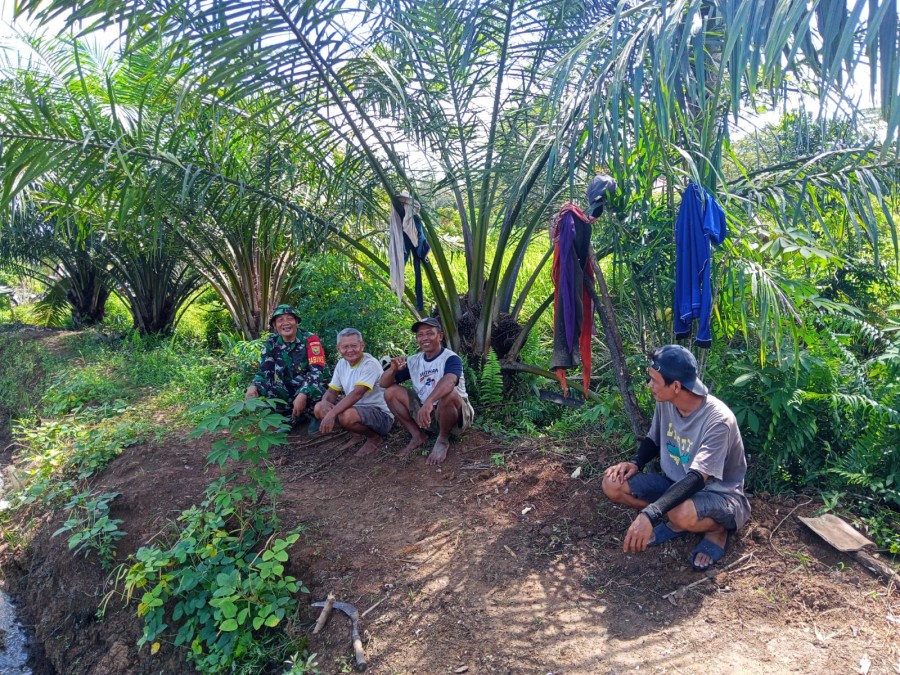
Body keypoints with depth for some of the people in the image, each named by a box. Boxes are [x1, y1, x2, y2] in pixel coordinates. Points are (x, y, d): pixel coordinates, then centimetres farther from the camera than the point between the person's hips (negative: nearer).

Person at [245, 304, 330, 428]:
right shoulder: (271, 343, -3)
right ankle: (293, 417, 2)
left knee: (314, 392, -39)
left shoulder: (310, 339, -17)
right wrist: (253, 386, -28)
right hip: (289, 389, 5)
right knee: (258, 389, -19)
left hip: (313, 388, -5)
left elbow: (317, 370, -25)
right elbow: (264, 371, -3)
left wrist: (303, 394, -41)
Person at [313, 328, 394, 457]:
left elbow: (357, 393, -30)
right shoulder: (342, 363, 6)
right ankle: (359, 433, 7)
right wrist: (325, 402, -17)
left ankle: (373, 437, -4)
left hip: (381, 414, -8)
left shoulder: (370, 364, -19)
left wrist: (331, 414, -38)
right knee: (319, 408, -2)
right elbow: (332, 391, 8)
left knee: (347, 416, -36)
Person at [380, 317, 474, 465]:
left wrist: (429, 402, -57)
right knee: (391, 392, -6)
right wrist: (393, 369, -20)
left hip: (455, 413, -5)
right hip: (426, 412, 6)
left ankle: (443, 440, -12)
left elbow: (449, 380, -40)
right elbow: (384, 383, 3)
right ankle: (418, 435, 2)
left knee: (448, 394, -39)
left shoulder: (451, 358, -16)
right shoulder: (413, 361, 3)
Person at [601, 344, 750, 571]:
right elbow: (653, 440, 11)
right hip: (676, 483, 6)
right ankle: (677, 523, 1)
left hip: (719, 494, -6)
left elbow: (697, 479, -37)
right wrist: (635, 463, -11)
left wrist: (650, 514, -48)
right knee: (612, 484, -13)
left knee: (683, 513, -41)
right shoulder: (665, 403, -9)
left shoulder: (718, 419, -30)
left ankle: (716, 528, -5)